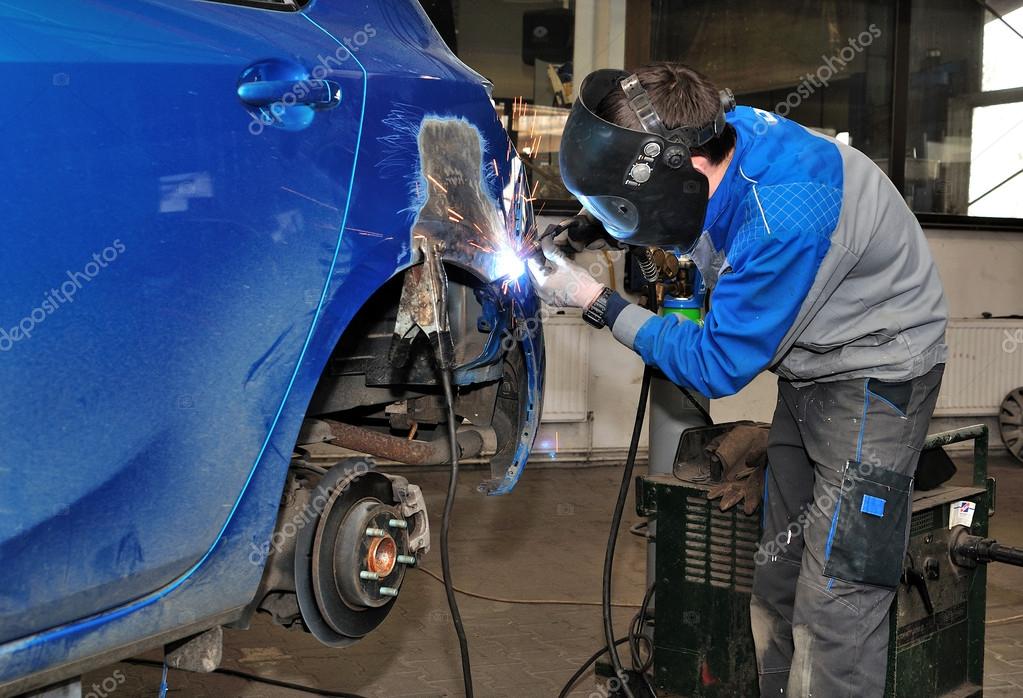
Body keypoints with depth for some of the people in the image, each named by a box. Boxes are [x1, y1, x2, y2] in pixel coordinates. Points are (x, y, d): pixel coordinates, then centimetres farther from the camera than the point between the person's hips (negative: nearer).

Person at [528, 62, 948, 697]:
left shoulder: (782, 220, -35)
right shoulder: (710, 137, -12)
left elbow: (716, 366, -23)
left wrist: (597, 301, -17)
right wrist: (579, 234, -6)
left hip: (875, 374, -9)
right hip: (811, 370, 9)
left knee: (834, 603, -12)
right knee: (776, 579, 13)